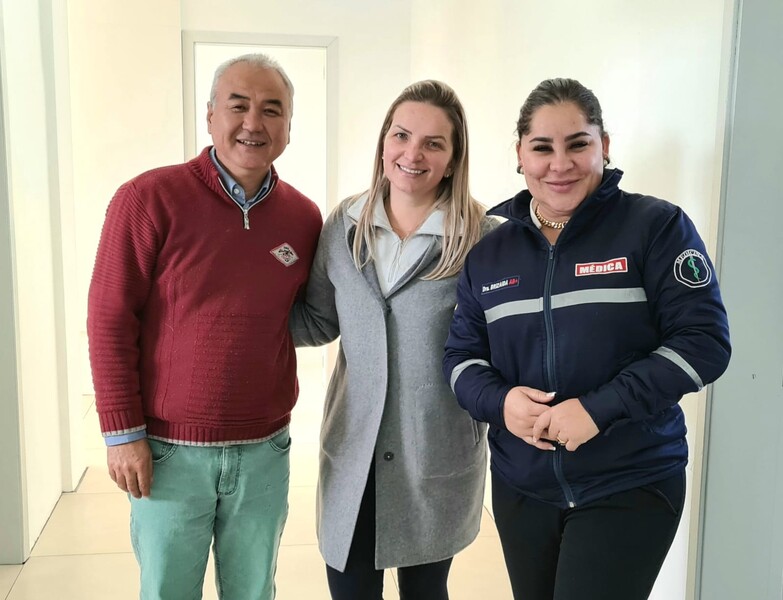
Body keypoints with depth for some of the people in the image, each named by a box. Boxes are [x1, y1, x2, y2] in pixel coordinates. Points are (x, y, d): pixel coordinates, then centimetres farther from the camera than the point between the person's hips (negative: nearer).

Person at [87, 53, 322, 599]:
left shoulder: (304, 218, 2)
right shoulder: (150, 199, -10)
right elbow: (111, 320, -8)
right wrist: (123, 432, -8)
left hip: (264, 452, 3)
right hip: (168, 452, -3)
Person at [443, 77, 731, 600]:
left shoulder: (656, 226, -7)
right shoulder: (490, 251, 5)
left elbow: (704, 340, -13)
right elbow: (462, 354, 8)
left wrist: (599, 408, -22)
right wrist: (499, 401, -15)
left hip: (631, 488, -4)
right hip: (520, 488, 4)